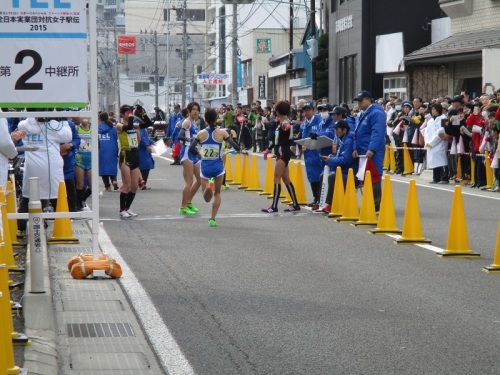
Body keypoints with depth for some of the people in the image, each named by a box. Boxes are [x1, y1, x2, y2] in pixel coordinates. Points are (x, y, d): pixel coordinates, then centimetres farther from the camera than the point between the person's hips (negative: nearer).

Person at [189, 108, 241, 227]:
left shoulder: (201, 134, -2)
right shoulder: (222, 133, -6)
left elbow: (191, 149, -5)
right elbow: (236, 147, -10)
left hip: (205, 167, 1)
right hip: (218, 167, -1)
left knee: (207, 198, 10)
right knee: (217, 193, 19)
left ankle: (208, 186, -24)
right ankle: (212, 219, 10)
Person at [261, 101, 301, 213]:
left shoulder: (285, 122, -13)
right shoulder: (281, 122, 15)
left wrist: (285, 127, -58)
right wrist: (269, 149, 32)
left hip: (283, 152, -10)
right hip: (280, 152, 10)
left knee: (277, 178, -8)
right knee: (285, 179, 11)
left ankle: (274, 206, -8)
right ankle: (295, 204, 14)